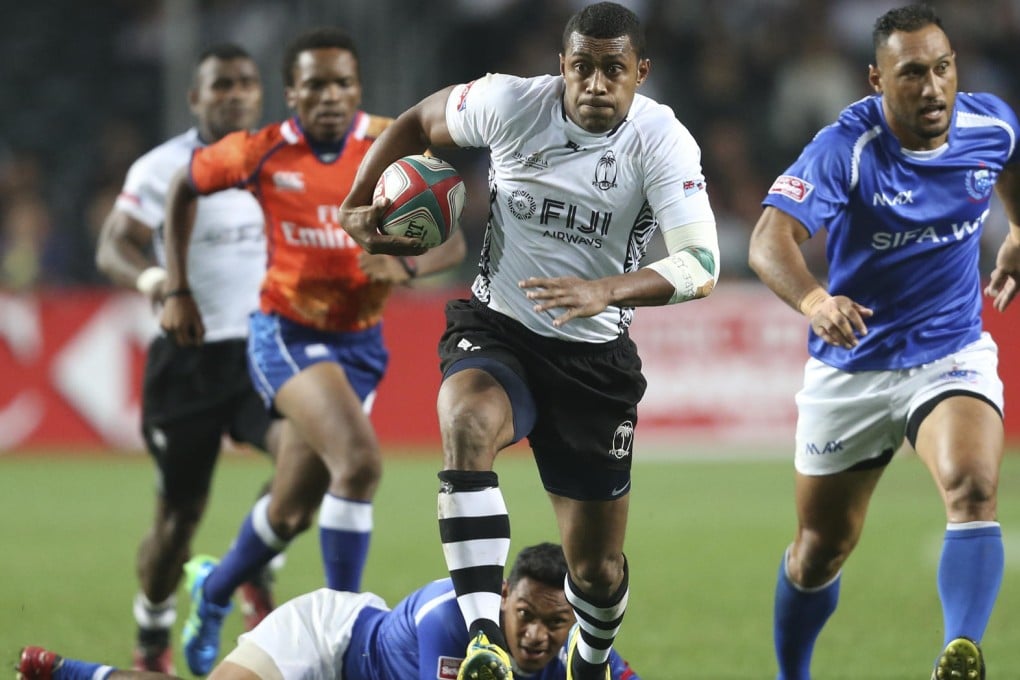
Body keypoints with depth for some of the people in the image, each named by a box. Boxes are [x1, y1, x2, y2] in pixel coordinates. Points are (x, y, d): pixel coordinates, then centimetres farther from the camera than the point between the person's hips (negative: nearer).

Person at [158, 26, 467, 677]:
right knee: (359, 459, -29)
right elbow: (186, 186, 7)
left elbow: (452, 239, -8)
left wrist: (408, 265, -30)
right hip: (287, 335, -4)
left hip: (360, 340, 4)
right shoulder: (261, 153, -11)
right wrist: (177, 291, 4)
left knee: (292, 512, 14)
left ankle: (214, 590, 45)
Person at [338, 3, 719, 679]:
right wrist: (357, 206, 7)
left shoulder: (663, 142, -15)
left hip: (595, 356, 0)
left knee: (597, 567, 7)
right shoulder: (511, 103, -11)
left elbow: (701, 265, -25)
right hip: (497, 330, 0)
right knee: (468, 421, -37)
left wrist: (605, 291, -40)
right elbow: (419, 121, 10)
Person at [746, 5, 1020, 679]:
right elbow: (771, 238, -39)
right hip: (852, 366, -1)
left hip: (953, 355, 1)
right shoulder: (843, 148, -24)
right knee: (822, 548, 12)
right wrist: (814, 299, -57)